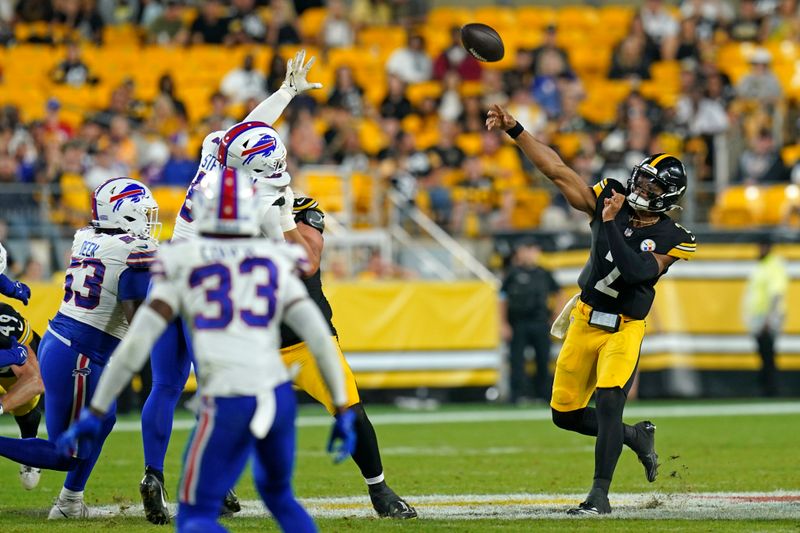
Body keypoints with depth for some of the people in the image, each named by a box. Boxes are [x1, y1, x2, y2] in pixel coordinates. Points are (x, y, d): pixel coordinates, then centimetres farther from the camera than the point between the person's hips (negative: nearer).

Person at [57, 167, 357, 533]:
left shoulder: (181, 264, 5)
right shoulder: (277, 262, 11)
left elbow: (136, 344, 1)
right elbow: (319, 338, 3)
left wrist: (95, 414, 6)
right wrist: (342, 411, 9)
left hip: (226, 405, -3)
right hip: (279, 396, 3)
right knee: (277, 493, 28)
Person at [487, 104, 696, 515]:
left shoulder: (672, 239, -13)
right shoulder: (611, 200, -5)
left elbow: (634, 271, -28)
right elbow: (556, 169, -7)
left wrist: (611, 223, -27)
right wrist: (514, 130, -14)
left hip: (624, 330, -4)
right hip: (584, 322, 4)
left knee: (608, 402, -24)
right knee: (565, 414, 8)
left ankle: (599, 495, -17)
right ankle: (636, 436, 32)